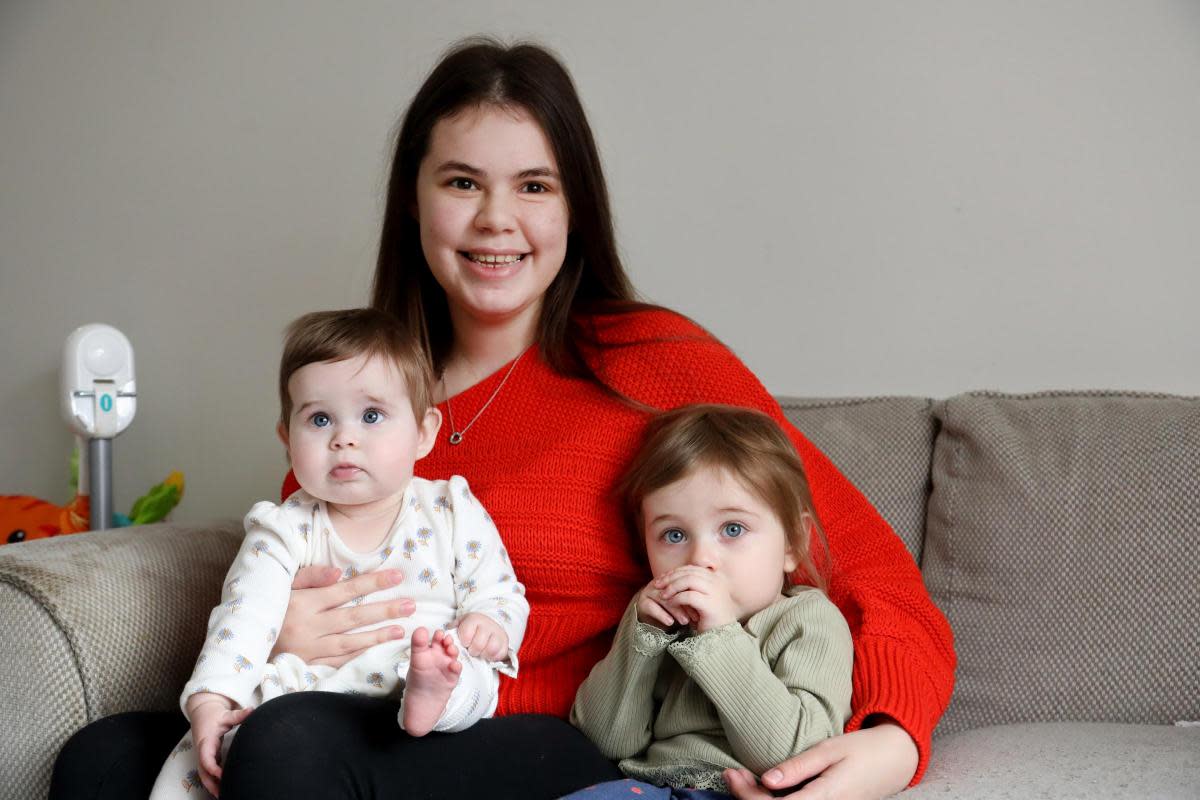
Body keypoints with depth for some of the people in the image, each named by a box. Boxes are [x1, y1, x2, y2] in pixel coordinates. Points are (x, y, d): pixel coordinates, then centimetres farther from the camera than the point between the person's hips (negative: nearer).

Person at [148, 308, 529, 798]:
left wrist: (490, 624, -15)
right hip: (301, 693, 1)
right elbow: (246, 616, -5)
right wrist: (209, 698, -20)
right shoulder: (284, 529, 5)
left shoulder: (452, 513, 6)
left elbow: (500, 593, 10)